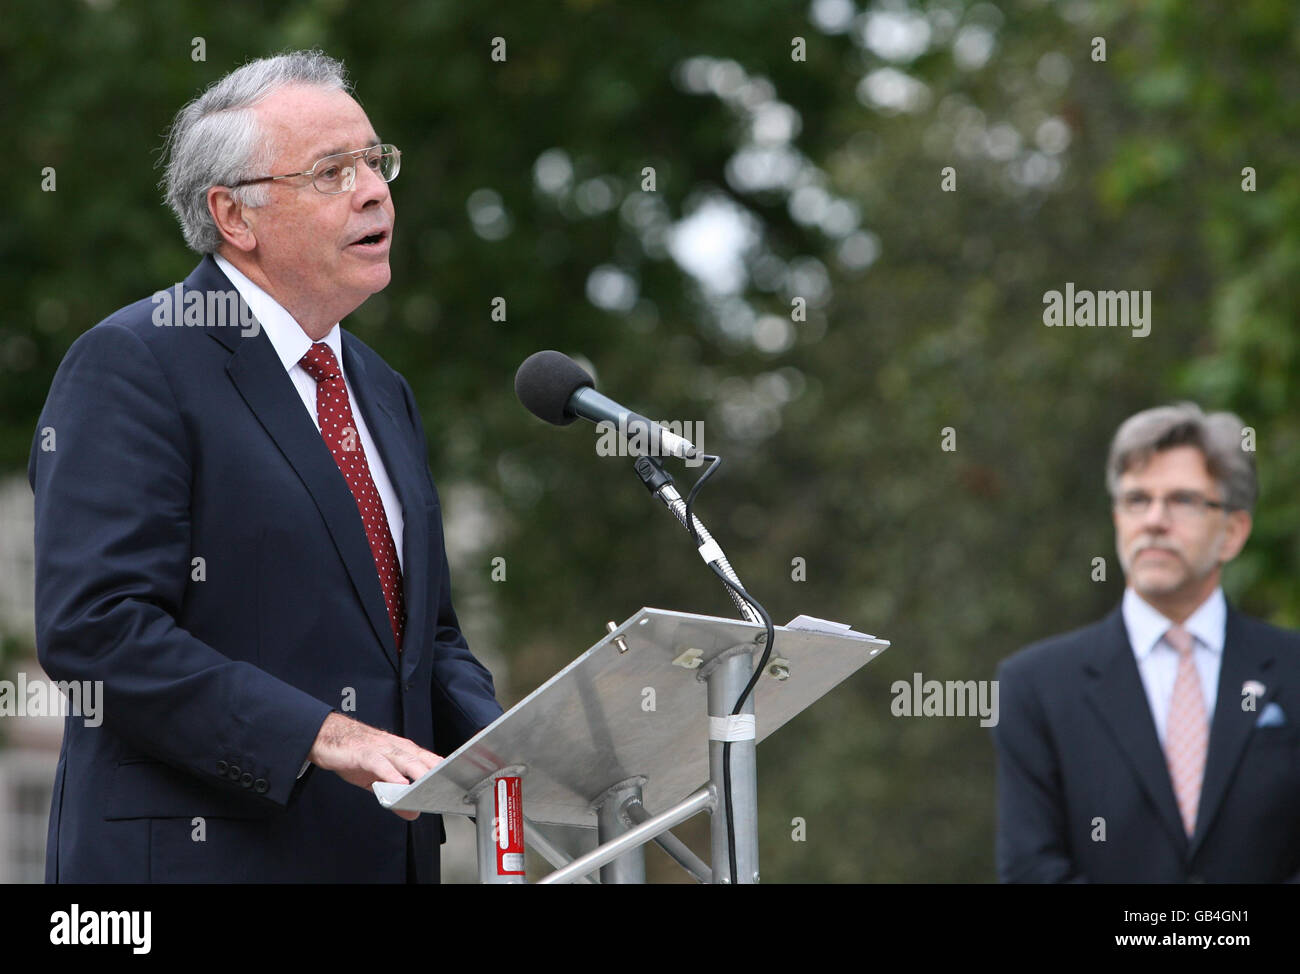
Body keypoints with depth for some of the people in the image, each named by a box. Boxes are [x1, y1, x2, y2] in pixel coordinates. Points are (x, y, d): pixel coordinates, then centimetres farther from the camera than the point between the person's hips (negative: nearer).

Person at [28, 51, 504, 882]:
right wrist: (320, 736, -24)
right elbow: (96, 626, -19)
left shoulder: (384, 394, 18)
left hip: (389, 848, 8)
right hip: (205, 853, -7)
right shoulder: (130, 366, -8)